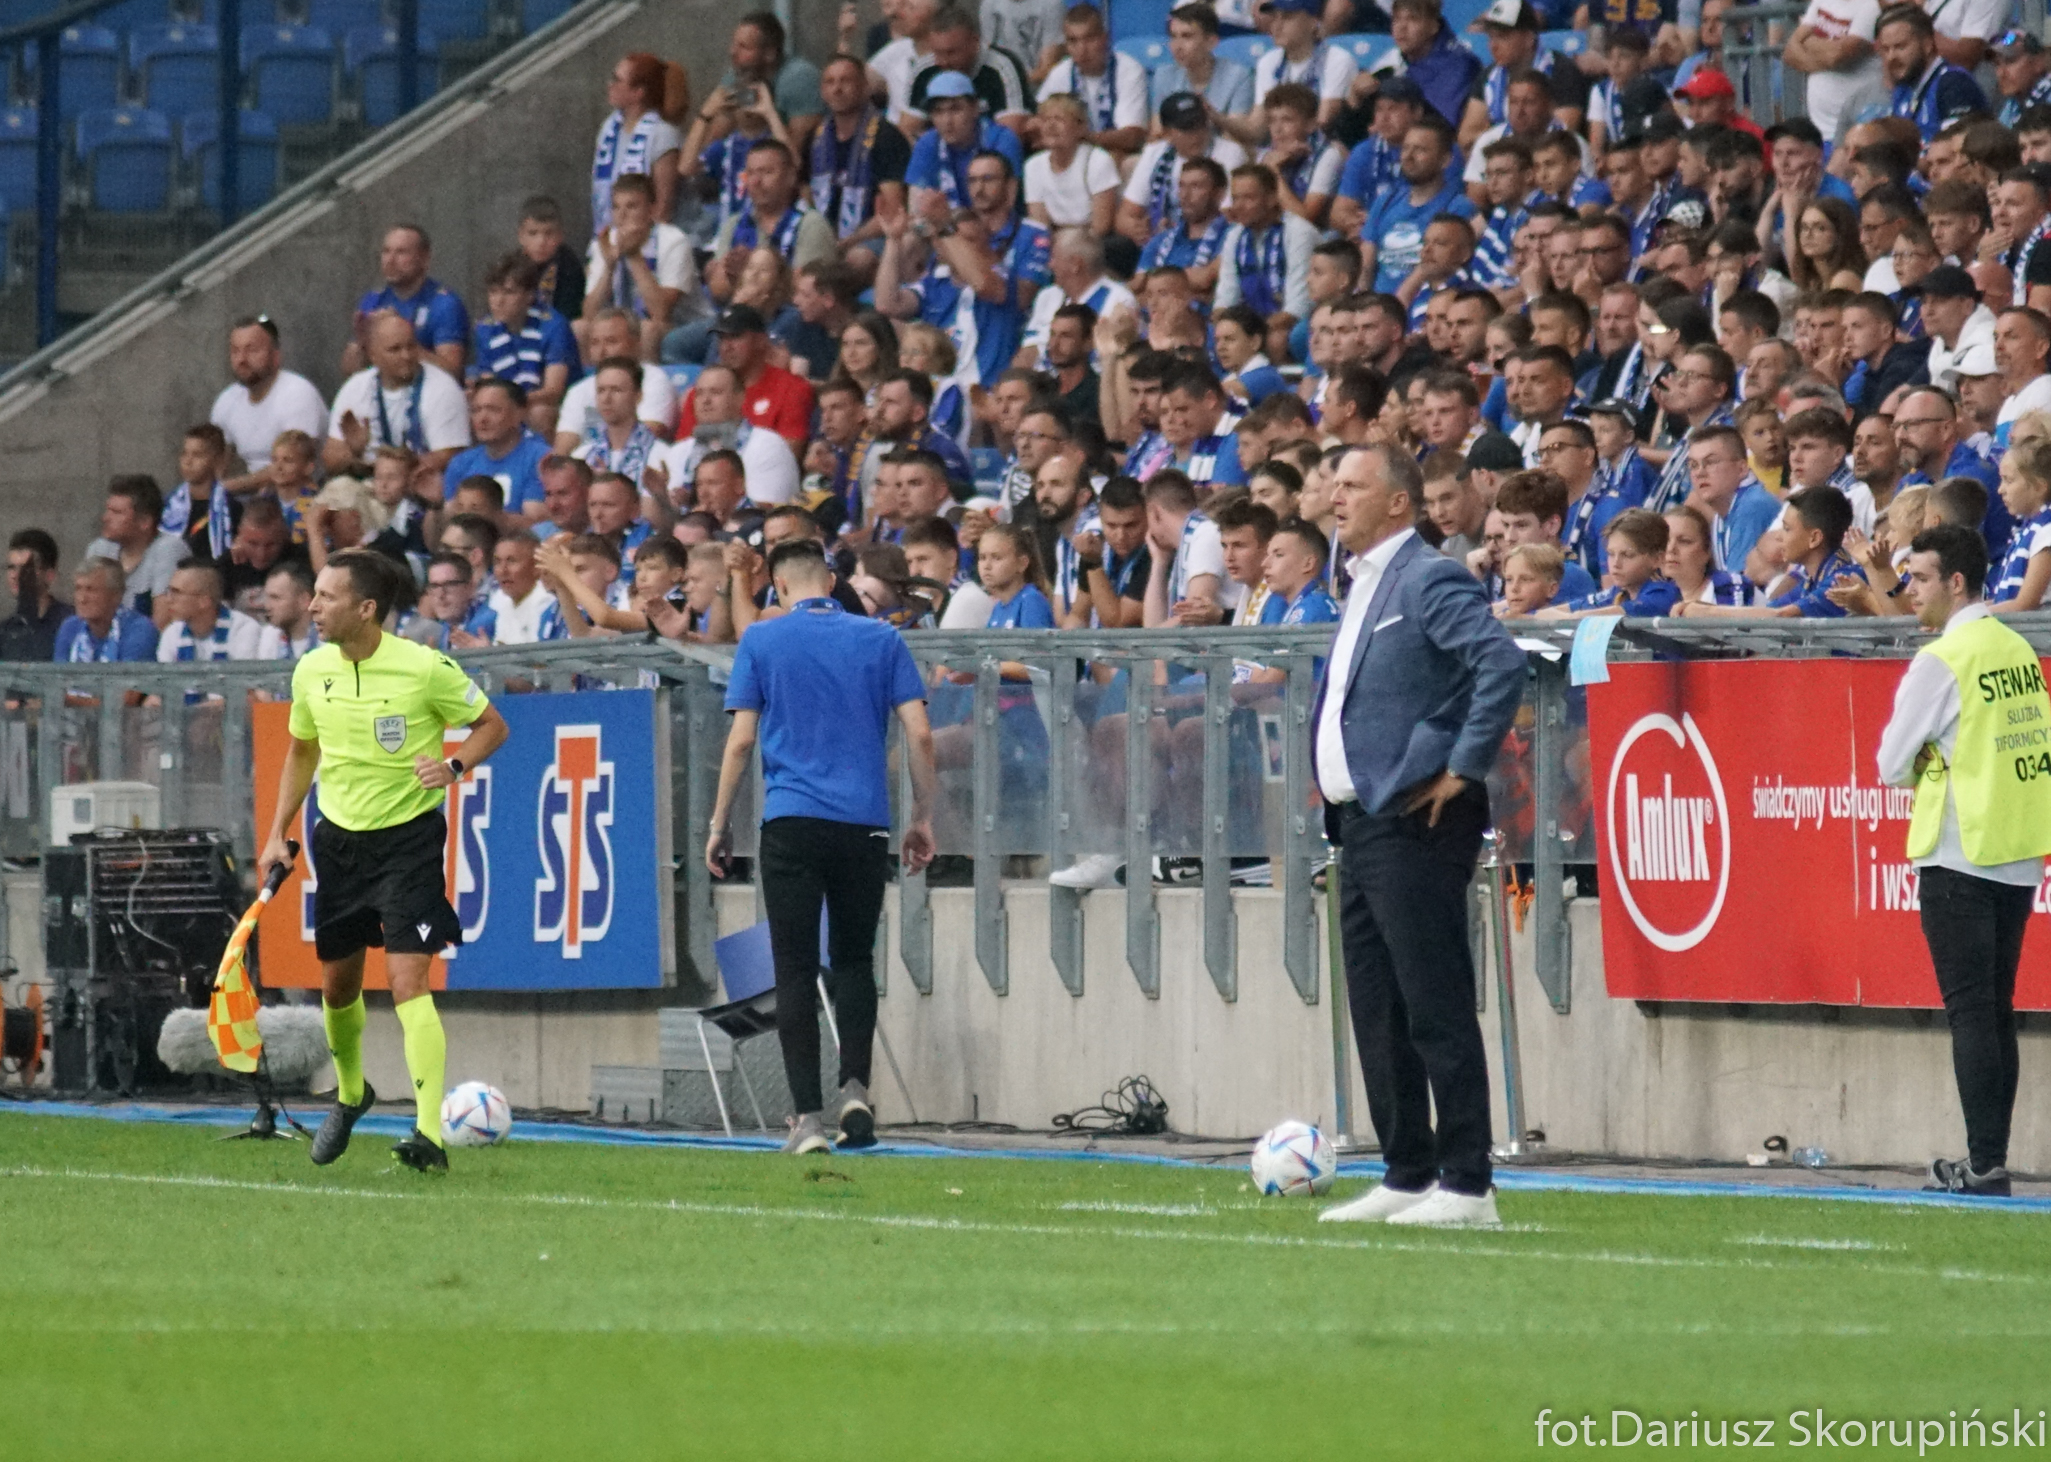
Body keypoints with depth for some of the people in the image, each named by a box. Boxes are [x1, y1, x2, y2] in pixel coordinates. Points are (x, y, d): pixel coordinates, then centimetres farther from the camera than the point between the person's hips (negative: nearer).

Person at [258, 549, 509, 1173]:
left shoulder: (426, 668, -16)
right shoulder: (311, 671, 0)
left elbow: (492, 724, -2)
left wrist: (455, 766, -21)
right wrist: (278, 833, 10)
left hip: (409, 839, -5)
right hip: (338, 836, 5)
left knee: (408, 981, -17)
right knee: (338, 981, 15)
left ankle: (431, 1134, -21)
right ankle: (350, 1093, 43)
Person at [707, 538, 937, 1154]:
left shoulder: (762, 641, 4)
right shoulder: (881, 640, 7)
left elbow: (741, 741, 0)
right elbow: (919, 734, 3)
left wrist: (719, 825, 8)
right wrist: (922, 817, 12)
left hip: (791, 822, -2)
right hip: (865, 825, 2)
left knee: (795, 970, 0)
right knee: (854, 960, 16)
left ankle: (808, 1116, -6)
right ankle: (854, 1089, 0)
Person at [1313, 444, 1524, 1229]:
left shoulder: (1430, 581, -11)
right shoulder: (1364, 585, 18)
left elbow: (1502, 663, -25)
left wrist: (1464, 768, -21)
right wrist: (1328, 770, 20)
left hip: (1416, 820, -10)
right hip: (1361, 818, 10)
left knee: (1436, 1009, -9)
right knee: (1378, 1012, 12)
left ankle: (1465, 1186, -9)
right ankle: (1406, 1177, 17)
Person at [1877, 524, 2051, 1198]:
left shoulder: (1941, 662, -13)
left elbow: (1893, 767, -10)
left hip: (1959, 857, -7)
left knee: (1971, 1012, -6)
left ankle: (1984, 1166, -9)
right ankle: (1990, 1161, 12)